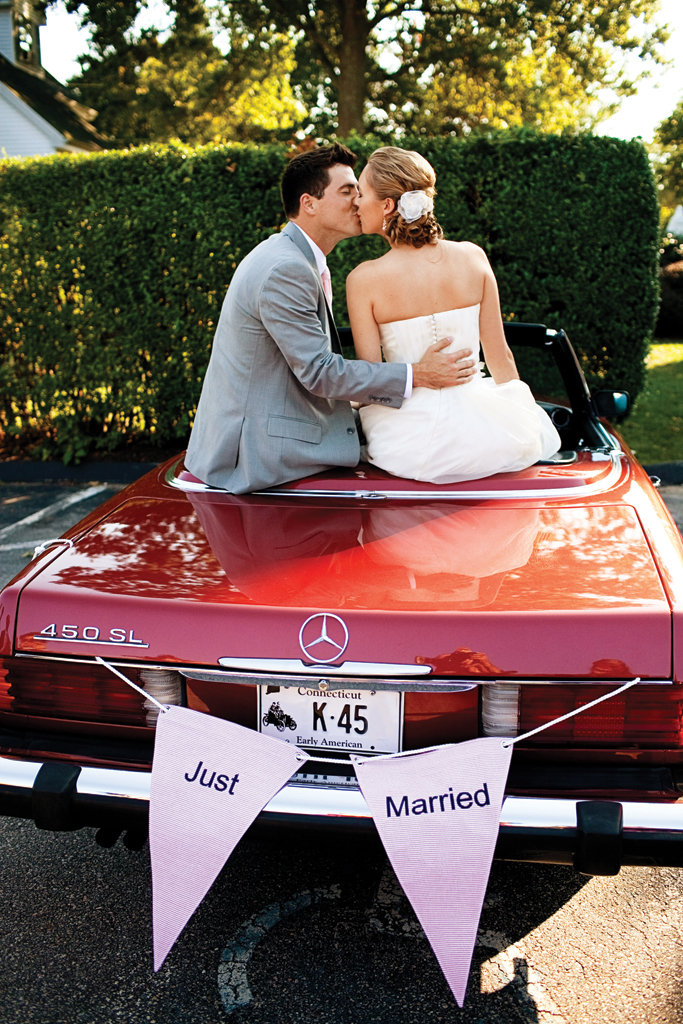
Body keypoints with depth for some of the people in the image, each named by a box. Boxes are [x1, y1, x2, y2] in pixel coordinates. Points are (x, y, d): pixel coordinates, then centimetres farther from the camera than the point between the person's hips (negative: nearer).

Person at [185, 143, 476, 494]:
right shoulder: (285, 269, -21)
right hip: (259, 449, -9)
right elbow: (319, 371, -22)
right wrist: (416, 375, -18)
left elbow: (315, 365, 14)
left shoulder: (300, 260, 12)